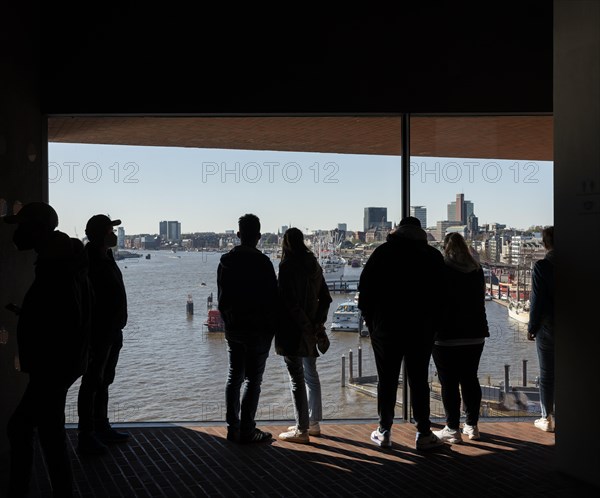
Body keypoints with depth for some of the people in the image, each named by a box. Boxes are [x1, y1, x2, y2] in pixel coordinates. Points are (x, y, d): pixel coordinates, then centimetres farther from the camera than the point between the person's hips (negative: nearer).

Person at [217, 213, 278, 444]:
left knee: (234, 377, 14)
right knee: (253, 380, 1)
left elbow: (221, 298, 10)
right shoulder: (262, 263, -14)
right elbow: (272, 299, -12)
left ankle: (233, 428, 20)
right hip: (257, 330, -6)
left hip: (233, 328, 6)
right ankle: (246, 431, 4)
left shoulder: (225, 261, 4)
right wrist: (271, 329, -1)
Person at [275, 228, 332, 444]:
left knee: (297, 379, -2)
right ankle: (313, 423, 28)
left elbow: (289, 302, -20)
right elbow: (325, 298, 9)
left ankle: (302, 430, 4)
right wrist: (318, 322, 4)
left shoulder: (287, 266, -14)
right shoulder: (314, 265, 8)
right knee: (311, 375, 17)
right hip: (309, 329, 8)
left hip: (292, 329, -7)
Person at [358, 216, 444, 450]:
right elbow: (440, 294, 3)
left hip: (385, 328, 0)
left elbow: (364, 289, -2)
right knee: (418, 381, 5)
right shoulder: (433, 256, 3)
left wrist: (371, 321, 5)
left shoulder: (382, 252, 0)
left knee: (386, 380, 7)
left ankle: (384, 432, 14)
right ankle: (424, 434, 9)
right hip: (421, 330, 1)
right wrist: (432, 325, 9)